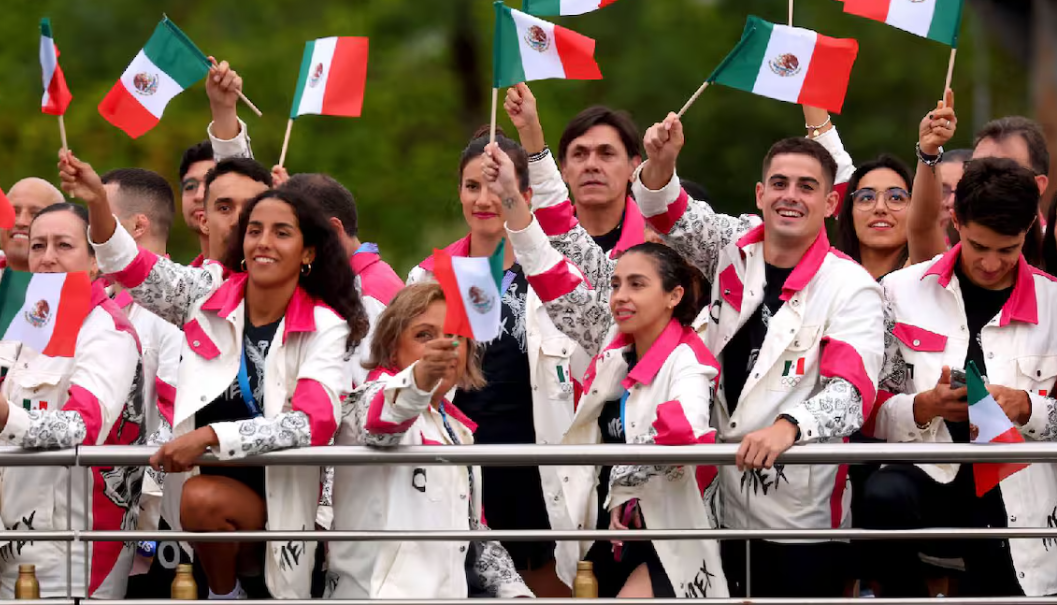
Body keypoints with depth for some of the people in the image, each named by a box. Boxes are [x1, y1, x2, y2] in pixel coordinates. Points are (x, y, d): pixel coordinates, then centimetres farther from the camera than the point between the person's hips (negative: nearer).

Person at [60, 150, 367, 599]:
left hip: (276, 490, -4)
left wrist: (211, 436, -28)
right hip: (202, 477, 4)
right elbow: (134, 269, -5)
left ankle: (227, 594, -3)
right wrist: (97, 203, -24)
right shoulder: (209, 293, 5)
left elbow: (313, 422, -17)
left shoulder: (325, 328, -5)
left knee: (202, 499, -29)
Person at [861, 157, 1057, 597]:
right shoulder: (904, 292, 7)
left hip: (1017, 501, 1)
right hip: (929, 475, -1)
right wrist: (926, 406, -15)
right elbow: (871, 411, 6)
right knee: (885, 495, -33)